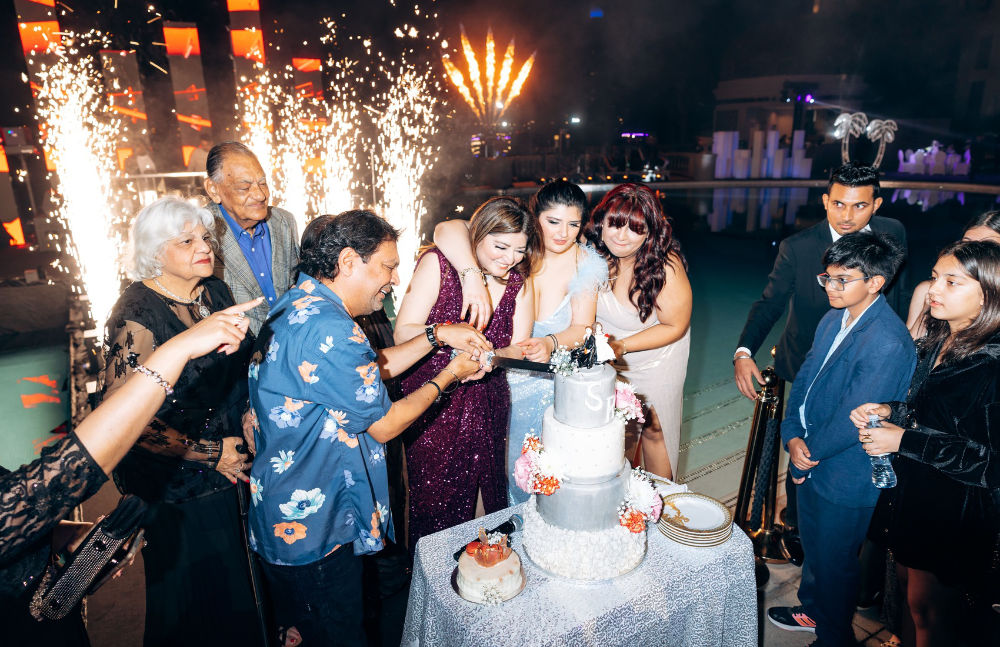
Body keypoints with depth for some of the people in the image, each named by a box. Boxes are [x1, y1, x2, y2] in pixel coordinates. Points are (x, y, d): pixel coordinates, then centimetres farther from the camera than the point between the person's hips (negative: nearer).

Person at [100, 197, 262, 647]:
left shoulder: (215, 292, 0)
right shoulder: (136, 316, -20)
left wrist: (247, 416, 1)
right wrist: (210, 454, -16)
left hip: (229, 465, 6)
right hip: (173, 484, -6)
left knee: (231, 586, 20)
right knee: (190, 598, 13)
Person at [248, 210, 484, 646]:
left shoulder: (299, 306, 5)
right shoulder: (327, 327, -28)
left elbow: (367, 373, 12)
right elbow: (384, 425, -20)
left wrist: (438, 336, 6)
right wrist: (447, 376, -6)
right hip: (312, 530, -10)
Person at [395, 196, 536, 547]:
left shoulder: (520, 281, 2)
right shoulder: (438, 263, -10)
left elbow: (518, 348, -4)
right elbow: (403, 333, -14)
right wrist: (446, 334, -33)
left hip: (487, 406, 4)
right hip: (431, 403, -3)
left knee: (486, 494, 14)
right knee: (433, 503, 7)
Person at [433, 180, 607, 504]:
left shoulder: (588, 265, -7)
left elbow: (582, 328, -13)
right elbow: (447, 230, -27)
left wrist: (552, 343, -36)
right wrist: (472, 275, -44)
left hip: (552, 383, 1)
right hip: (500, 377, 0)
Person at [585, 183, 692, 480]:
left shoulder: (666, 266, -28)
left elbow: (674, 326, -18)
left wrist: (621, 345, -25)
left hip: (657, 362, -3)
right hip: (608, 362, 3)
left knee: (655, 431, 13)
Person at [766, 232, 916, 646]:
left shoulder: (888, 344, -27)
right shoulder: (833, 319, 1)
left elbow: (852, 420, -25)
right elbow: (805, 378, 5)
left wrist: (809, 452, -10)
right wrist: (793, 436, -8)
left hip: (845, 477, -8)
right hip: (810, 460, 8)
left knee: (834, 563, 13)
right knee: (812, 546, 27)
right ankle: (811, 612, 51)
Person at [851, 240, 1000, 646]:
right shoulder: (935, 342, 2)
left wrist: (902, 440, -23)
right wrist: (888, 411, -5)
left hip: (952, 510, -7)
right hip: (909, 492, 7)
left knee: (928, 607, 13)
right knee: (909, 585, 24)